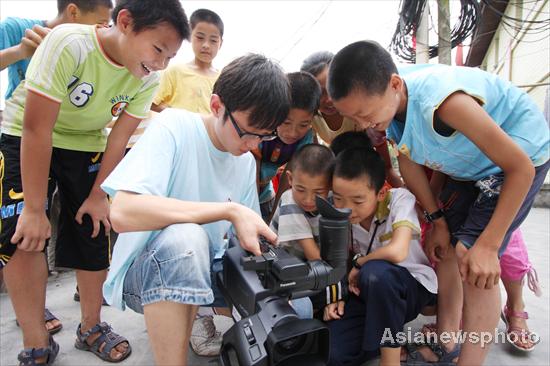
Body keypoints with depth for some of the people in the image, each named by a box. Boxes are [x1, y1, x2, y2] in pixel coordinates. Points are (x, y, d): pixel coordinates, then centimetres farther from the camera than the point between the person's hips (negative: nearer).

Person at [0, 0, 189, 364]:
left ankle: (91, 327, 21)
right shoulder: (68, 43, -31)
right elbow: (37, 129, -29)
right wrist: (34, 208, -25)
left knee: (94, 232, 1)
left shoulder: (148, 78, -17)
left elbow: (120, 136, -9)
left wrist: (98, 194, -8)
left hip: (86, 145, 4)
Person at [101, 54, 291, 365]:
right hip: (146, 270, -5)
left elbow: (246, 240, 7)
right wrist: (230, 210, -32)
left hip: (202, 269, 6)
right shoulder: (174, 126, -16)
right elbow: (123, 212, -31)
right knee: (185, 237, -37)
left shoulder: (247, 162, 1)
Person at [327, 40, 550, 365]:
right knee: (444, 247, 6)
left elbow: (520, 168, -30)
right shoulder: (387, 101, -18)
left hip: (522, 155, -7)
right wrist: (438, 221, -1)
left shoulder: (443, 102, -40)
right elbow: (408, 158, -2)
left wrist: (487, 245, -26)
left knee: (473, 261, -15)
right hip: (472, 162, 7)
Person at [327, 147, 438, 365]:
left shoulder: (399, 199, -22)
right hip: (370, 290, 4)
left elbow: (396, 252, -37)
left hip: (415, 285, -4)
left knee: (375, 272, -39)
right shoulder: (340, 215, -7)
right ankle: (388, 337, 11)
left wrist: (358, 265, -20)